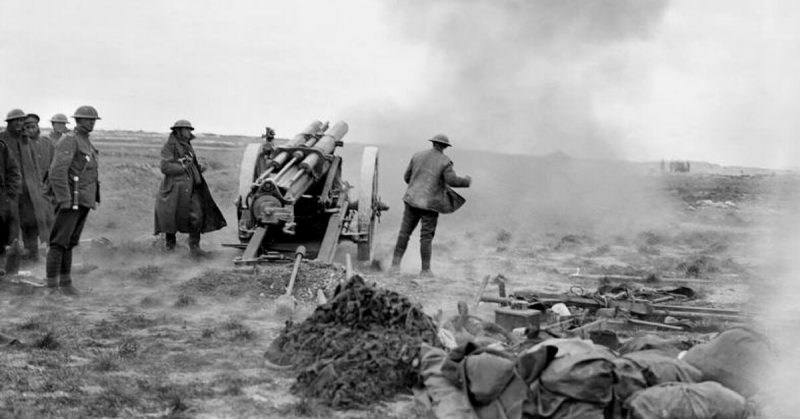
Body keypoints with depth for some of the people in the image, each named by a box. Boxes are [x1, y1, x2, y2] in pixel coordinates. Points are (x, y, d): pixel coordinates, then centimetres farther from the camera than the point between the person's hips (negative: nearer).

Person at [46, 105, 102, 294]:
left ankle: (65, 282, 17)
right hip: (70, 201, -8)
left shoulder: (87, 143, 16)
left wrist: (95, 198, 20)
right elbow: (57, 171, -21)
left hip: (84, 202, 8)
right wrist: (64, 200, -24)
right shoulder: (69, 140, -12)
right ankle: (52, 286, -1)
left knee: (70, 243, 12)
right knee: (59, 243, -4)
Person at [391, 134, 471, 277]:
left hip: (413, 199, 3)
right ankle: (425, 269, 6)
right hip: (430, 203, -3)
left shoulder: (418, 156, 7)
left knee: (405, 231, 10)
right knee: (426, 236, 2)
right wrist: (467, 181, 7)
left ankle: (396, 263, 4)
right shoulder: (444, 161, -5)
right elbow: (452, 181, -12)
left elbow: (407, 177, 11)